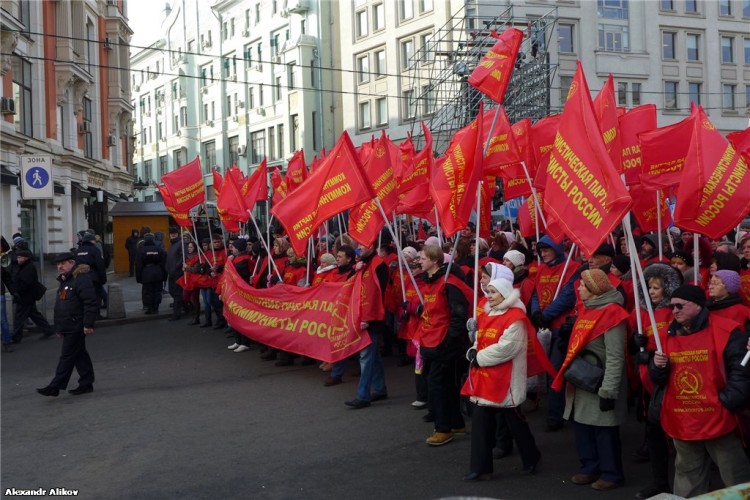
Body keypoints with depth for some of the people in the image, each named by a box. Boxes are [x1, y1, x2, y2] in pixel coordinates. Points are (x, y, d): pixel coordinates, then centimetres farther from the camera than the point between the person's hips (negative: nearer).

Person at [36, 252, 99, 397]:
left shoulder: (82, 280, -16)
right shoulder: (65, 281, 18)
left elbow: (91, 303, -22)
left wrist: (88, 324, -24)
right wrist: (59, 327, 24)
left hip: (76, 327, -10)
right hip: (68, 327, 10)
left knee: (67, 357, -5)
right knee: (80, 355, 13)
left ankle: (55, 387, -2)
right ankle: (86, 383, 20)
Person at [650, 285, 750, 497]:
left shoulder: (725, 331, -10)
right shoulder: (669, 335, 9)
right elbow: (659, 380, 14)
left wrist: (727, 401, -15)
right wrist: (657, 366, -7)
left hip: (718, 421, -5)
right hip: (682, 422, 6)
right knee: (688, 480, 17)